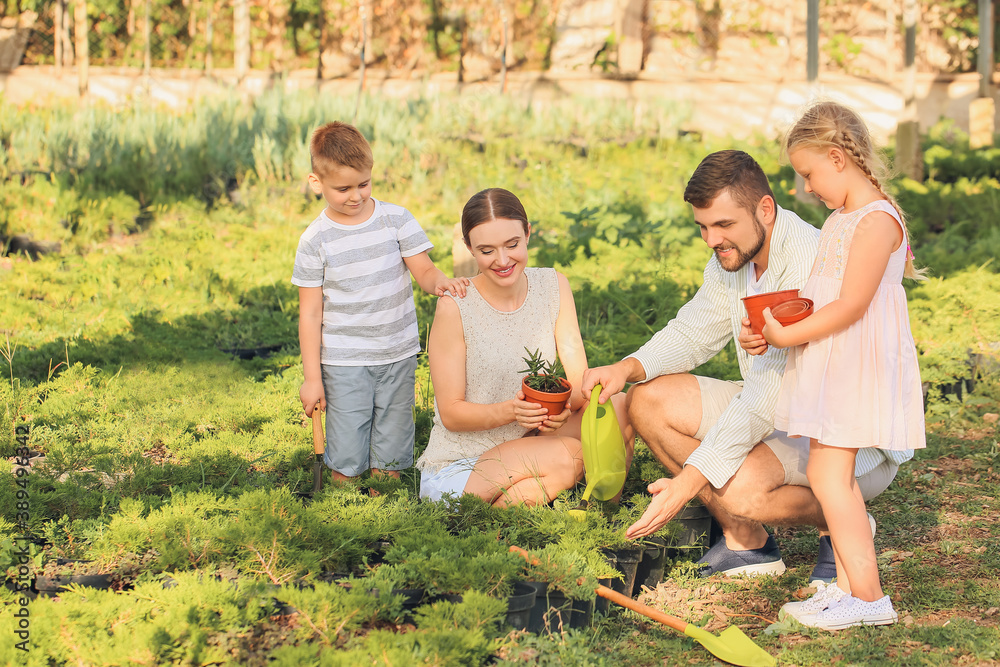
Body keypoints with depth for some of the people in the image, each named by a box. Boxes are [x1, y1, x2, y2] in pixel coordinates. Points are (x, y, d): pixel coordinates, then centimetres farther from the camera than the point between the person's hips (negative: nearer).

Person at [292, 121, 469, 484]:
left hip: (398, 357, 2)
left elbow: (424, 270, -3)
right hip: (344, 362, -2)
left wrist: (440, 281, -28)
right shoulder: (315, 240, -6)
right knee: (346, 461, -3)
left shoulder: (397, 219, -2)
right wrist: (312, 377, -4)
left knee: (389, 456, 9)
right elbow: (310, 312, -3)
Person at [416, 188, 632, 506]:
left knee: (616, 409, -17)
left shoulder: (553, 286, 0)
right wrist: (511, 410, -30)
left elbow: (581, 381, -3)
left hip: (525, 450, 5)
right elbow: (451, 414, -12)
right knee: (566, 458, -30)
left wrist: (567, 403, -27)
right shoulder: (455, 306, -15)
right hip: (456, 469, -5)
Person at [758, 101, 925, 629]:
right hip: (831, 365, 10)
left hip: (857, 363, -10)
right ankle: (849, 586, 17)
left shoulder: (877, 220, -17)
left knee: (827, 473, -11)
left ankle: (868, 595, -7)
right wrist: (778, 320, 5)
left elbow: (850, 305, -21)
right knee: (833, 475, 11)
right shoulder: (841, 217, 15)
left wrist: (788, 334, -16)